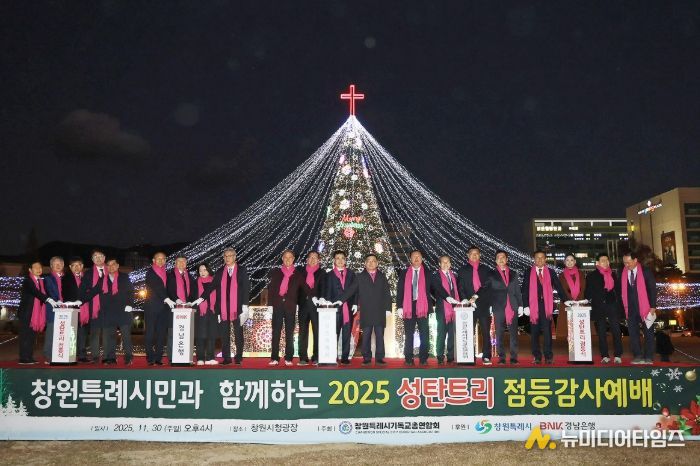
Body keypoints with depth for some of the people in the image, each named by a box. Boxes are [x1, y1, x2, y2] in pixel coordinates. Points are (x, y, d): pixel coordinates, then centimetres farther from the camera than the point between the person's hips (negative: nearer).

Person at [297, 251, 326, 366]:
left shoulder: (322, 273, 11)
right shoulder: (301, 271, 14)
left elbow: (322, 288, 1)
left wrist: (319, 299, -15)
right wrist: (311, 296, -2)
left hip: (316, 305, -1)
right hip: (303, 304, 1)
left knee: (317, 331, -4)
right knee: (303, 331, 0)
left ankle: (316, 358, -1)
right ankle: (303, 358, 2)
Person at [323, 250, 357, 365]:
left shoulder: (351, 274, 13)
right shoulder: (330, 275, 9)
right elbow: (327, 291, 4)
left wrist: (355, 304, 0)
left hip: (349, 307, 2)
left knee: (347, 334, 2)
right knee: (334, 334, -2)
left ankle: (345, 357, 5)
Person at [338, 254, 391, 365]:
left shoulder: (382, 276, 13)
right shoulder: (360, 277, 9)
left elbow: (387, 294, 10)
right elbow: (350, 290, 2)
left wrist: (388, 308, 2)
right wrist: (340, 300, -9)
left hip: (380, 312, 1)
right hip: (366, 312, -1)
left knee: (379, 335, 1)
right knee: (366, 336, 1)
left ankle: (379, 358, 6)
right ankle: (366, 358, 7)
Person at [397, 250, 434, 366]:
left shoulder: (427, 274, 8)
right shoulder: (404, 274, 9)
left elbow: (431, 290, 8)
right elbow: (400, 291, 6)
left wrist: (430, 306, 0)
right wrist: (399, 306, -2)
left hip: (422, 307, 0)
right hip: (408, 307, 0)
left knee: (424, 335, -1)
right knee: (409, 335, 4)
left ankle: (423, 358, 6)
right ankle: (408, 359, 9)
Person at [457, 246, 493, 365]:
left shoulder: (486, 269, 13)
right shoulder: (463, 270, 12)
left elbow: (487, 286, 2)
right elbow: (461, 288, 6)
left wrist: (476, 296, -11)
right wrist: (466, 300, -10)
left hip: (484, 305, 0)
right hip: (470, 305, 0)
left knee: (486, 332, -3)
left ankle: (486, 357, 0)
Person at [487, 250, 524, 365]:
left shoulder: (513, 274, 16)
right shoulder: (491, 274, 8)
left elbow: (517, 291, 15)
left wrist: (520, 306, 9)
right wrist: (489, 306, -5)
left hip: (512, 307, 2)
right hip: (498, 307, -2)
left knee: (513, 333, 0)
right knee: (499, 334, -1)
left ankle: (514, 357, 5)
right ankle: (501, 357, 5)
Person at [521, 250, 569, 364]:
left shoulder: (550, 272, 9)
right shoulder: (529, 273, 5)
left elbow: (558, 287, 7)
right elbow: (524, 290, 3)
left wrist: (566, 300, -4)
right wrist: (526, 306, -4)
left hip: (547, 305, 0)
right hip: (534, 305, 0)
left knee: (547, 331, -5)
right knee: (534, 332, 4)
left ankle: (548, 356, 1)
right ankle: (537, 356, 12)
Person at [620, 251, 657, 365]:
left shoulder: (646, 272, -4)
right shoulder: (623, 274, 3)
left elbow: (652, 290, -4)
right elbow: (622, 292, 7)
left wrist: (653, 307, -9)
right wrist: (624, 307, 2)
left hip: (645, 308, -3)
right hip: (630, 309, 3)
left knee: (648, 333, 4)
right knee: (633, 333, 4)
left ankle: (648, 357, 11)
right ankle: (637, 356, 11)